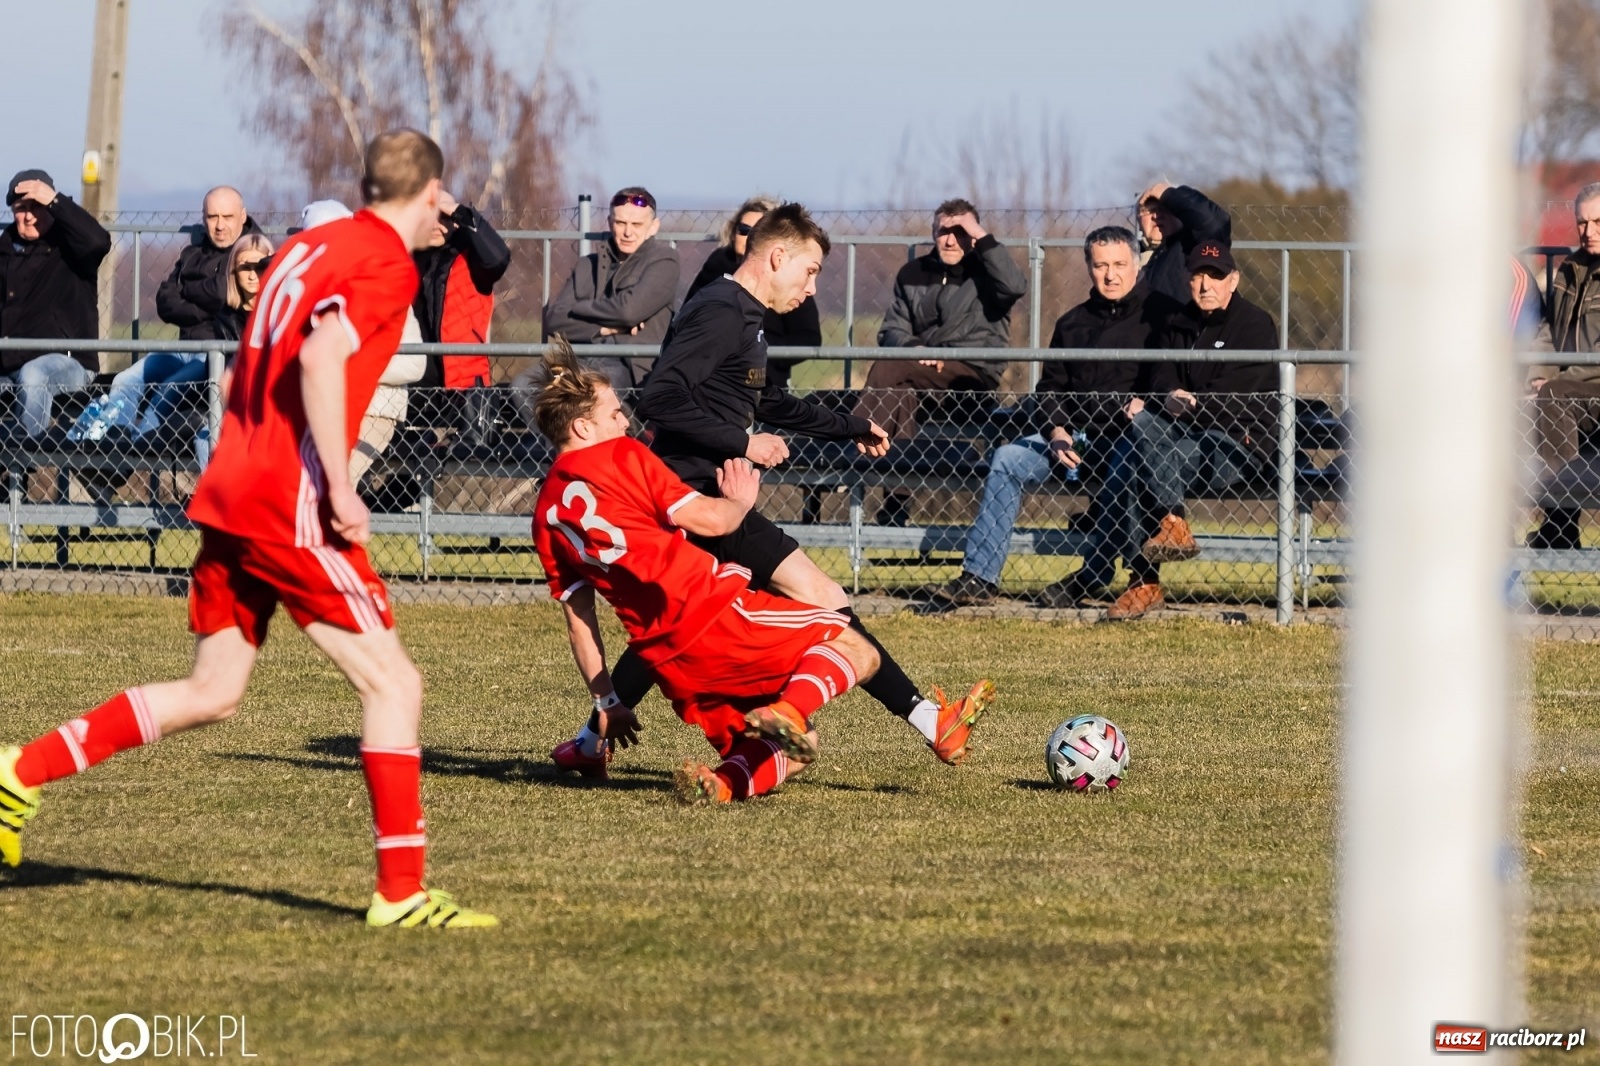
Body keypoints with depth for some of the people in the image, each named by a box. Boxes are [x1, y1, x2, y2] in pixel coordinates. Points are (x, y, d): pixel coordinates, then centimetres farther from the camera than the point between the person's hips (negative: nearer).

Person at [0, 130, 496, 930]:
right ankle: (400, 893, -6)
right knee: (392, 684, -3)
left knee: (212, 693, 17)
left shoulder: (305, 248, 18)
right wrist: (340, 488, -21)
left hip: (227, 497, 8)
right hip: (291, 505, -8)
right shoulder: (387, 264, -8)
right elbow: (321, 360, -23)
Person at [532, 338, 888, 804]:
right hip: (712, 608, -6)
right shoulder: (620, 456, 0)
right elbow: (709, 519, -5)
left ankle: (720, 783, -15)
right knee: (855, 649, 0)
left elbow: (578, 622, 18)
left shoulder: (546, 516, 17)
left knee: (784, 753, 18)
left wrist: (607, 703, 23)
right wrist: (740, 500, 17)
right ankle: (789, 712, -29)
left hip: (662, 658, 6)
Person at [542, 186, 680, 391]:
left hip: (633, 365, -4)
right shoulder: (588, 265, 24)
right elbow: (553, 320, 12)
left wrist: (576, 308, 6)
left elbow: (630, 310, -7)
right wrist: (603, 329, -3)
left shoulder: (663, 260, 10)